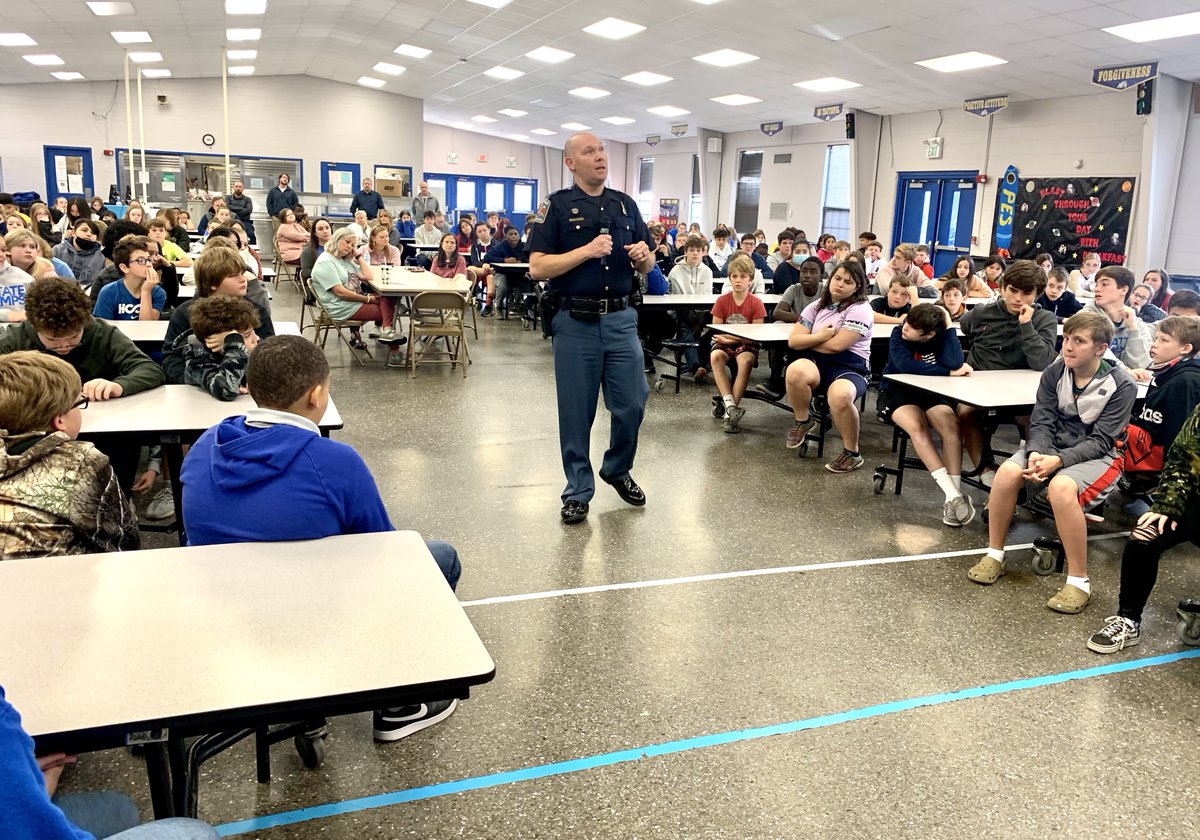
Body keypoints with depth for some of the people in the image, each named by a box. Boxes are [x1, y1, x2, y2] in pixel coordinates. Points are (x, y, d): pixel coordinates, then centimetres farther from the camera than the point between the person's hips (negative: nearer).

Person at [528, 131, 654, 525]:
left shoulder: (625, 204, 12)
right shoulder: (557, 206, -1)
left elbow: (647, 264, 17)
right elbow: (538, 267, -9)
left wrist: (643, 255, -7)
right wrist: (587, 250, -19)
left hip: (621, 319, 4)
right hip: (576, 322, -3)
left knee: (632, 404, 5)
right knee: (576, 412, 4)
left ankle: (617, 469, 31)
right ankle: (578, 491, 19)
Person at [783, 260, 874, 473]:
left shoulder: (860, 309, -5)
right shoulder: (816, 307, 12)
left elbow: (836, 345, -14)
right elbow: (793, 341, 4)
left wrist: (808, 341, 1)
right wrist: (820, 337, -10)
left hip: (849, 367, -4)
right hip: (816, 361, 4)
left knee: (839, 396, -40)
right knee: (795, 371, -35)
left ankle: (852, 453, -13)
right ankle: (803, 421, -4)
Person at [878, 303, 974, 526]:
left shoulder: (942, 338, -6)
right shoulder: (898, 333, -12)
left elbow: (955, 363, -25)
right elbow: (905, 365, -28)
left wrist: (948, 326, -21)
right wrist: (949, 373, -24)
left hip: (930, 393, 2)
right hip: (897, 392, -2)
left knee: (951, 424, -30)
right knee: (917, 426, -34)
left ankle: (955, 494, -34)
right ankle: (953, 495, -39)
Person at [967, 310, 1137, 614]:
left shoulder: (1121, 385, -12)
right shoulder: (1054, 374, -1)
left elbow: (1101, 441, -16)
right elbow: (1042, 422, -4)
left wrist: (1058, 460, -29)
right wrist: (1036, 453, -25)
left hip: (1096, 456, -4)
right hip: (1053, 447, 4)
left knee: (1061, 487, -37)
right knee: (1008, 471, -26)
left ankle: (1079, 582, -23)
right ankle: (994, 555, -8)